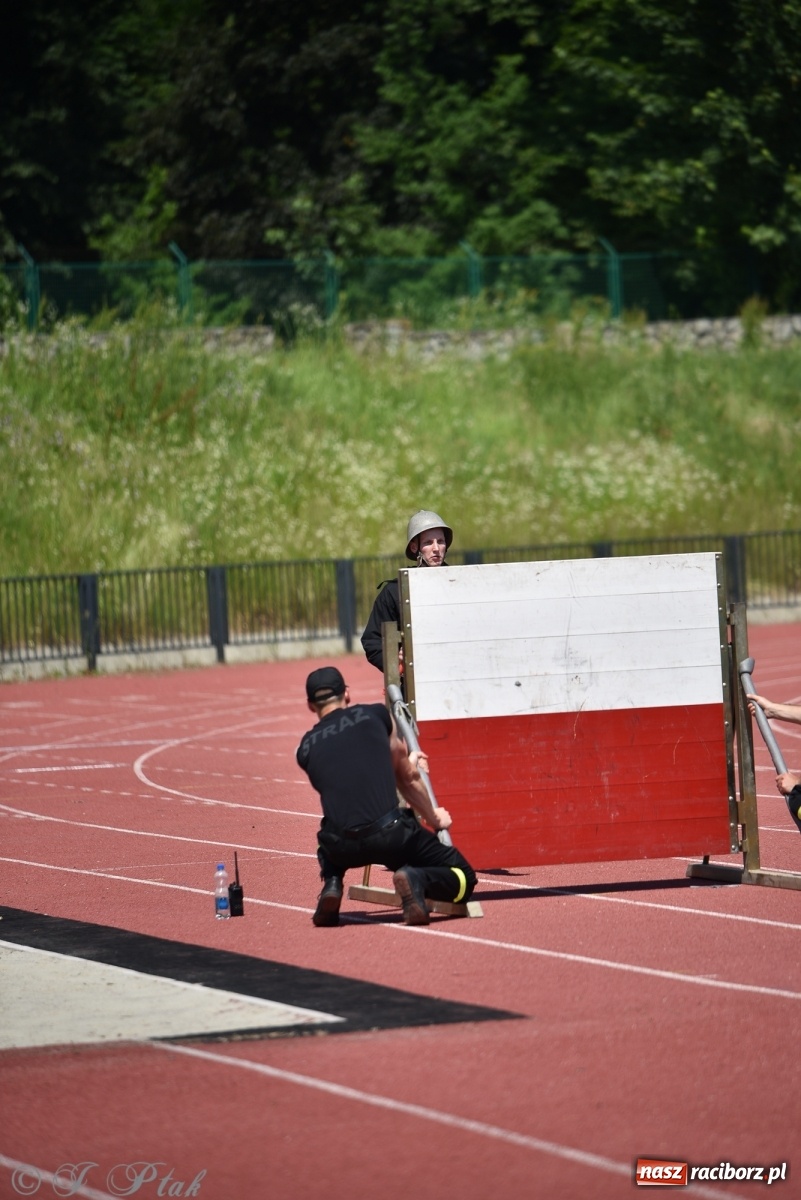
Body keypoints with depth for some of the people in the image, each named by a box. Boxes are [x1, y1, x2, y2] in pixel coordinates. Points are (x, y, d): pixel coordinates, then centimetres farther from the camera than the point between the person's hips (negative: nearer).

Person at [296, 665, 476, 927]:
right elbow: (409, 777, 22)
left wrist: (403, 763, 48)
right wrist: (434, 819, 38)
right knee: (463, 879, 13)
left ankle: (331, 884, 11)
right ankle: (417, 880, -17)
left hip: (343, 847, 3)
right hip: (390, 837, -3)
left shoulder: (306, 749, 16)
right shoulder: (376, 715, 13)